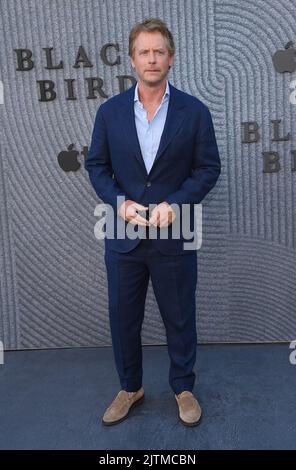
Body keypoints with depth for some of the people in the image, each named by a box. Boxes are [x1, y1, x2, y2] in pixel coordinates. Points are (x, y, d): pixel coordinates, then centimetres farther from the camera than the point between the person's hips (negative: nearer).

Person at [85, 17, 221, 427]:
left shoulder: (194, 111, -3)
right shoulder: (109, 111, 1)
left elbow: (209, 167, -2)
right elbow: (97, 166, 4)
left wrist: (174, 204, -17)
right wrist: (120, 202, -13)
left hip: (174, 236, -1)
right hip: (123, 236, 2)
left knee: (180, 317, 13)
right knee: (122, 317, 13)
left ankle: (183, 387, 36)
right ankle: (130, 387, 36)